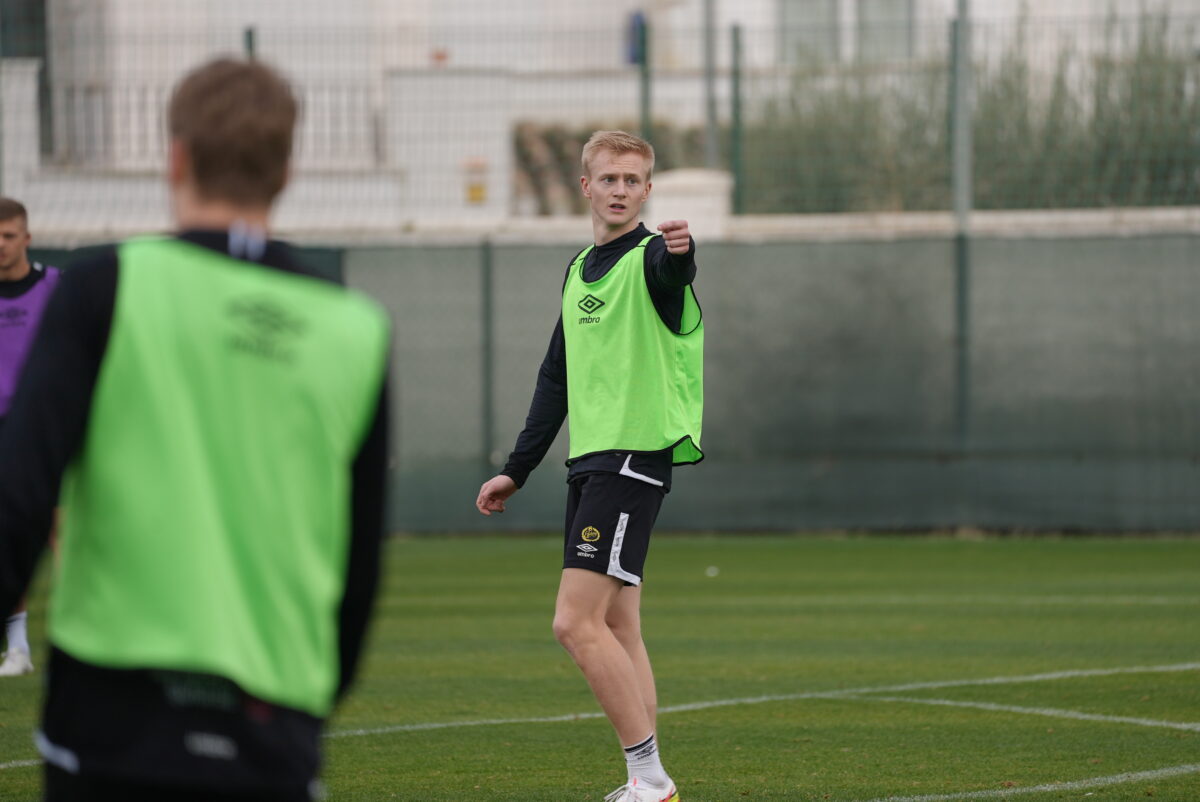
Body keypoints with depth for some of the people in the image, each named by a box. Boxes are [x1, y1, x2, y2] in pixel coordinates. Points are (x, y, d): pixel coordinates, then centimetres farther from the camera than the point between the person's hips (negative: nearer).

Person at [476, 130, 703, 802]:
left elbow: (673, 270, -36)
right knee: (618, 627, 8)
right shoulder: (580, 269, 17)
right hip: (591, 462, 9)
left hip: (635, 456, -8)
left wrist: (680, 252, -59)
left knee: (578, 623, -15)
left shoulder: (649, 258, -9)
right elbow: (557, 380, 24)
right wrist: (518, 469, 23)